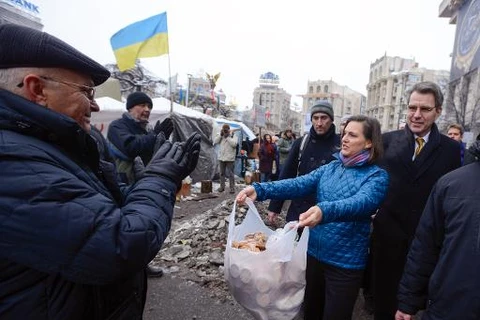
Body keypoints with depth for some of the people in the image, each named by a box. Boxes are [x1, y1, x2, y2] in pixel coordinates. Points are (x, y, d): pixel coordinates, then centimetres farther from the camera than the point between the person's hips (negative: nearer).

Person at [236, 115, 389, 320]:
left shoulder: (377, 176, -11)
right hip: (315, 253, 5)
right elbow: (299, 184, -9)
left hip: (346, 262, -5)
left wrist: (325, 211, -51)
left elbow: (362, 202, -31)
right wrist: (260, 190, -24)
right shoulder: (330, 168, 3)